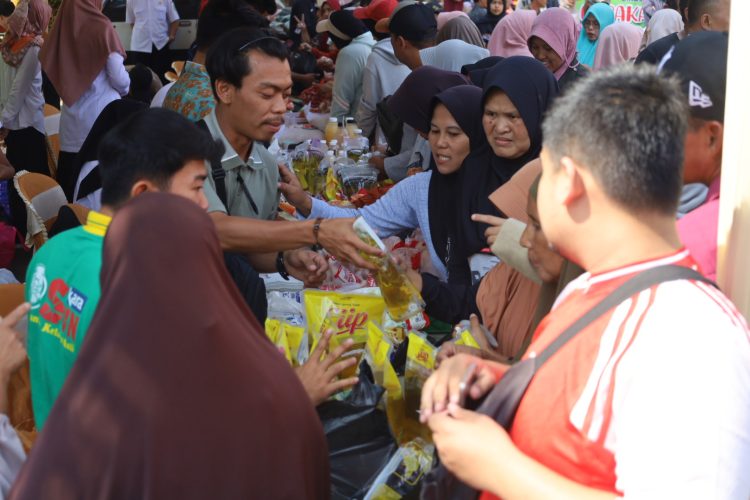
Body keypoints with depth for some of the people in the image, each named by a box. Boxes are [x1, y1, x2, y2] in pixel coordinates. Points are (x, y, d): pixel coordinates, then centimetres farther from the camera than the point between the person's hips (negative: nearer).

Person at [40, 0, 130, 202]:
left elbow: (51, 69, 10)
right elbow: (118, 78, -9)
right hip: (102, 114, -4)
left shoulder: (62, 27, 2)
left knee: (70, 182, 6)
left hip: (72, 116, 4)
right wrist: (125, 89, 12)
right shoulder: (101, 27, -10)